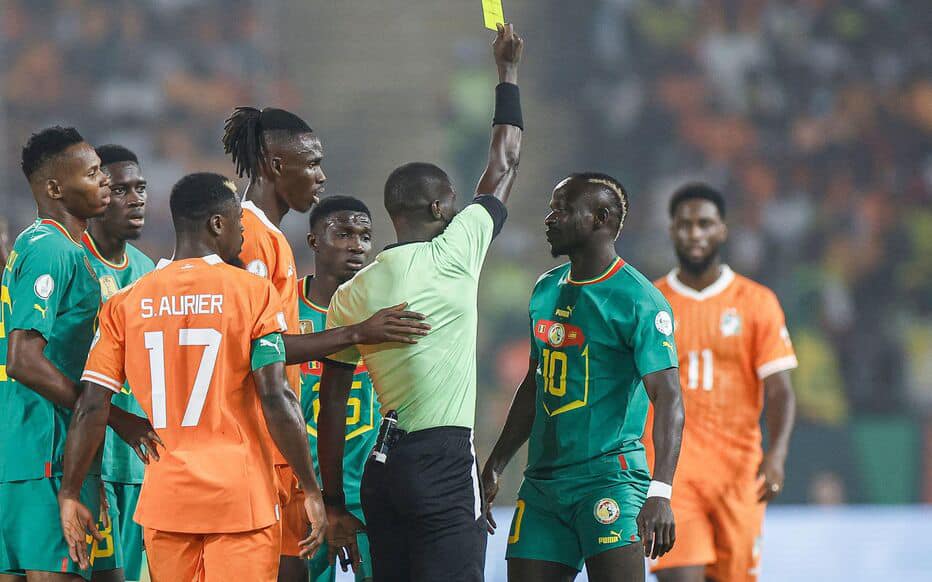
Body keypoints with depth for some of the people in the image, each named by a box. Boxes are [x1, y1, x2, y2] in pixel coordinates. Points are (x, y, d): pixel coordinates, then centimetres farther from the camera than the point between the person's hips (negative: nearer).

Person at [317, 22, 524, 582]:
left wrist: (335, 504, 16)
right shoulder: (453, 256, -2)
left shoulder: (351, 294, 11)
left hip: (382, 471, 6)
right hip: (445, 463, -6)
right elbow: (504, 165, 12)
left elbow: (332, 407, 10)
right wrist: (508, 72, 25)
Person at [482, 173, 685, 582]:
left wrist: (660, 493, -29)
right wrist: (494, 469, 25)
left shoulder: (637, 299, -10)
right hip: (542, 479, 7)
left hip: (609, 475, -7)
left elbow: (668, 399, -17)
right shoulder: (546, 290, 15)